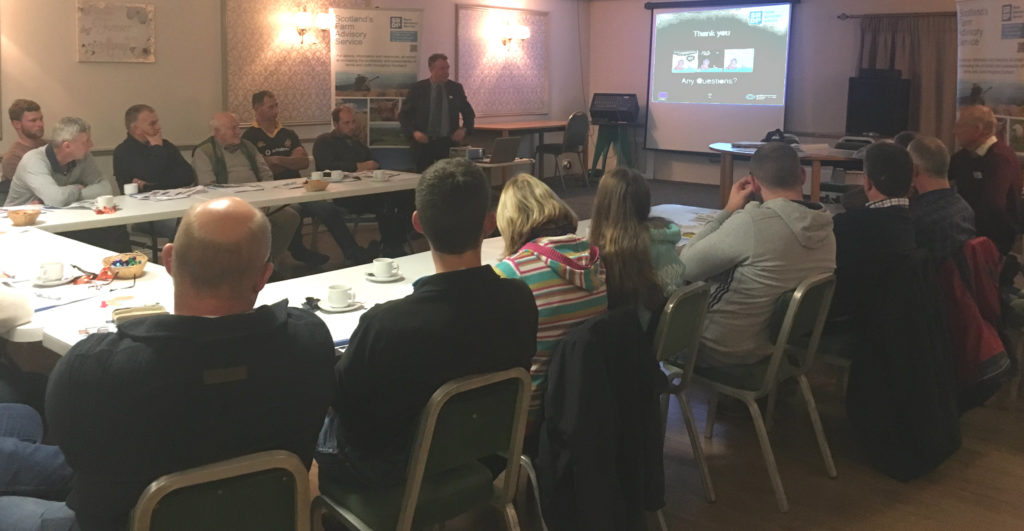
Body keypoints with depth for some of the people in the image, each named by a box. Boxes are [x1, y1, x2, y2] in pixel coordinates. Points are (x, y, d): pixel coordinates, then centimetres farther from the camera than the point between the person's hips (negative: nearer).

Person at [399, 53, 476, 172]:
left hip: (449, 142, 1)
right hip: (423, 142, -1)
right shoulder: (418, 88, 2)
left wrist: (464, 129, -2)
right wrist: (413, 132, -12)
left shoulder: (456, 88, 6)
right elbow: (404, 115, 4)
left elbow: (469, 113, 17)